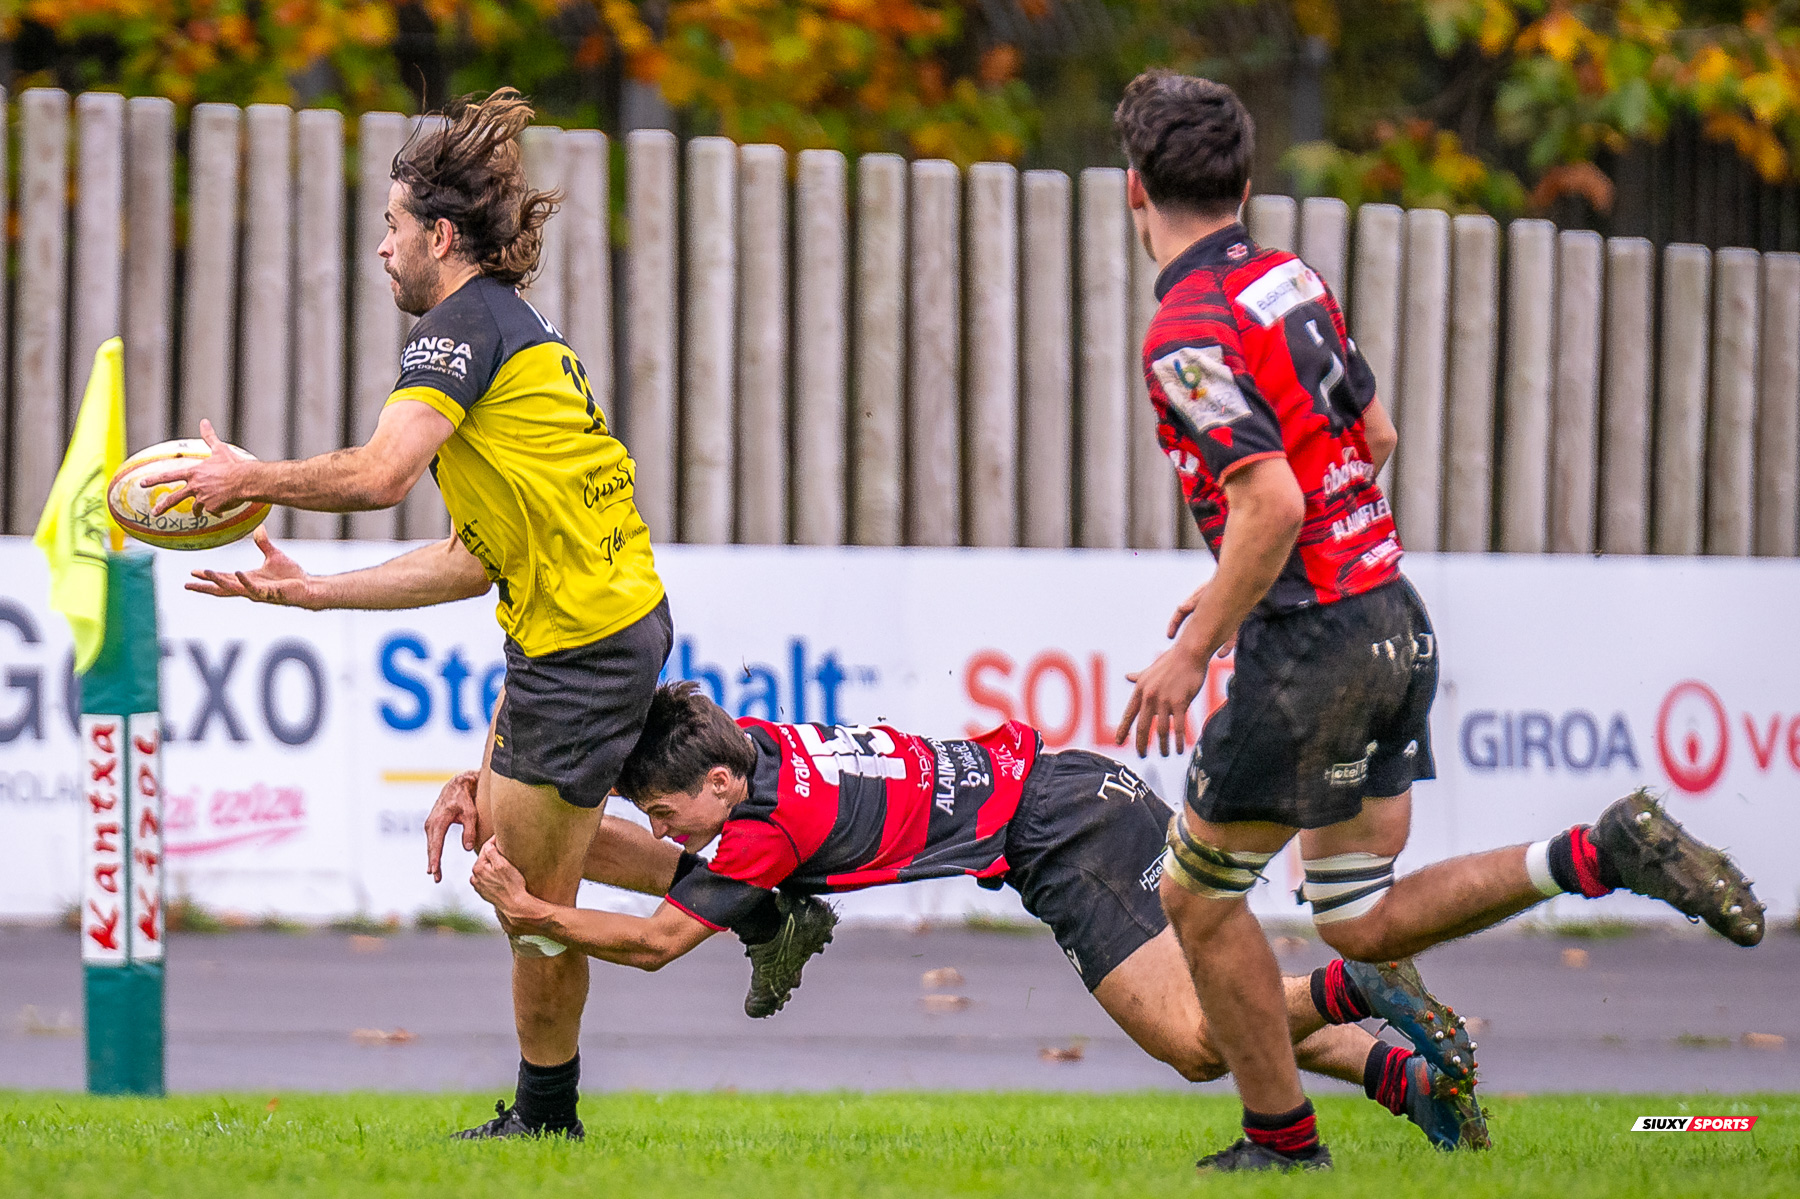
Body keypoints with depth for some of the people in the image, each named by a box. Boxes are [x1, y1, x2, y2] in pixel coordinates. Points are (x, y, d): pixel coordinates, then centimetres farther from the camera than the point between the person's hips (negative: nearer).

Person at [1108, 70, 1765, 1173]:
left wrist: (1193, 652, -18)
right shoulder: (1294, 280, 10)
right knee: (1365, 924, 13)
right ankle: (1603, 855, 0)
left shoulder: (1188, 336, -17)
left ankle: (1284, 1141, 15)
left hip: (1314, 648, -8)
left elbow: (1272, 506, -26)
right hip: (1397, 618, 8)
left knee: (1197, 892, 10)